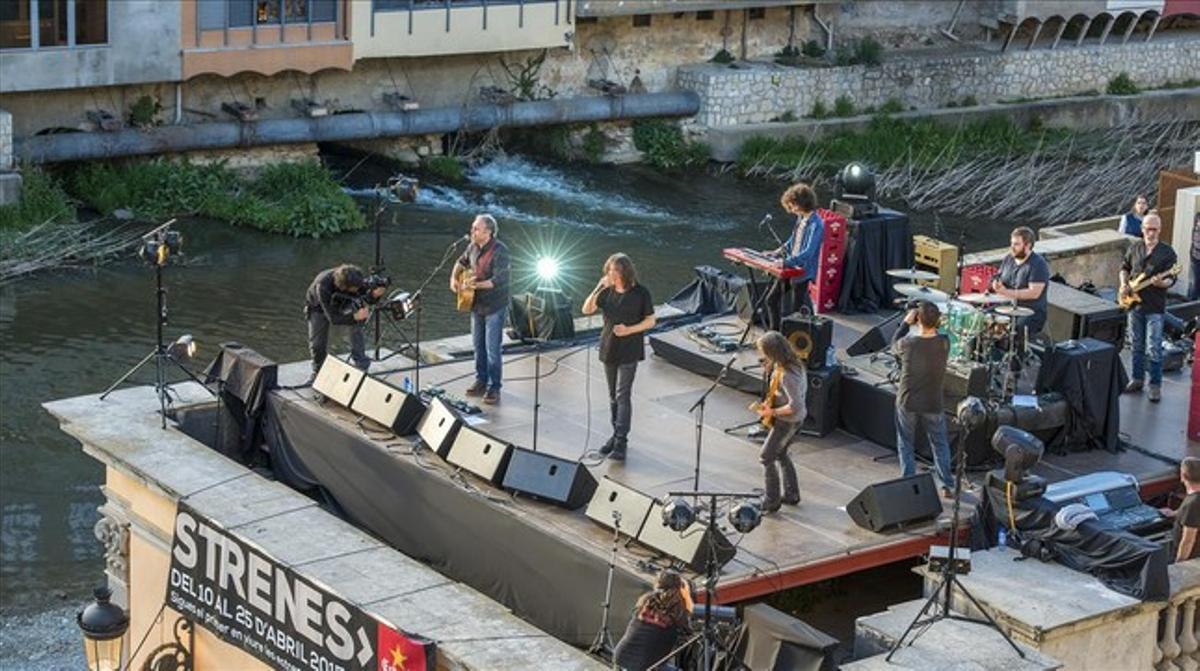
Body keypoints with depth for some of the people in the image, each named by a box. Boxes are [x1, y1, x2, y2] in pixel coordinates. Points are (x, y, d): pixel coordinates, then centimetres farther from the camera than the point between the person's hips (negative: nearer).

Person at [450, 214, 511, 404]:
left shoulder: (499, 251, -21)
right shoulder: (473, 246, 2)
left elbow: (499, 280, -28)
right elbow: (462, 262, 22)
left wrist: (476, 285, -36)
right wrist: (454, 278, 6)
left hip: (494, 307, -7)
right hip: (476, 304, 7)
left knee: (492, 348, -4)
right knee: (478, 345, 15)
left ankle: (494, 388, 5)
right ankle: (481, 381, 28)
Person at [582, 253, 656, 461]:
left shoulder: (640, 293, -8)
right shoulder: (607, 292, 2)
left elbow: (650, 321, -4)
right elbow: (587, 310, -4)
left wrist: (629, 330, -19)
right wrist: (598, 289, -16)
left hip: (629, 351, -5)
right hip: (609, 348, 5)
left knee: (623, 395, -9)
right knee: (613, 396, 12)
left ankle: (621, 442, -9)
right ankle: (616, 434, 23)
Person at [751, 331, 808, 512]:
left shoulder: (786, 375, -33)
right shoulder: (794, 362, -4)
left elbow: (795, 406, -32)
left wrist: (772, 412, -20)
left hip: (788, 421, -10)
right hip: (797, 417, 10)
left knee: (766, 458, 2)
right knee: (780, 453, 23)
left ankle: (771, 502, 11)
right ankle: (791, 495, 33)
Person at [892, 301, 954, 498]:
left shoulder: (908, 344, -21)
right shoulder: (944, 343, -15)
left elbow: (894, 346, 3)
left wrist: (906, 323, 5)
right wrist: (933, 324, 3)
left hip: (907, 402, -1)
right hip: (933, 404, 2)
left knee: (906, 445, 14)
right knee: (940, 445, 18)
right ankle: (947, 486, 19)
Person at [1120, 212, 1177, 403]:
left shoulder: (1167, 252, -7)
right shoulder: (1134, 248, 6)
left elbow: (1171, 279, -8)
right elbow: (1125, 268, 18)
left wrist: (1162, 283, -30)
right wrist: (1124, 285, 1)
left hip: (1155, 307, -5)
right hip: (1134, 303, 5)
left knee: (1154, 349, -5)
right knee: (1136, 346, 14)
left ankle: (1155, 385, 3)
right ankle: (1137, 379, 26)